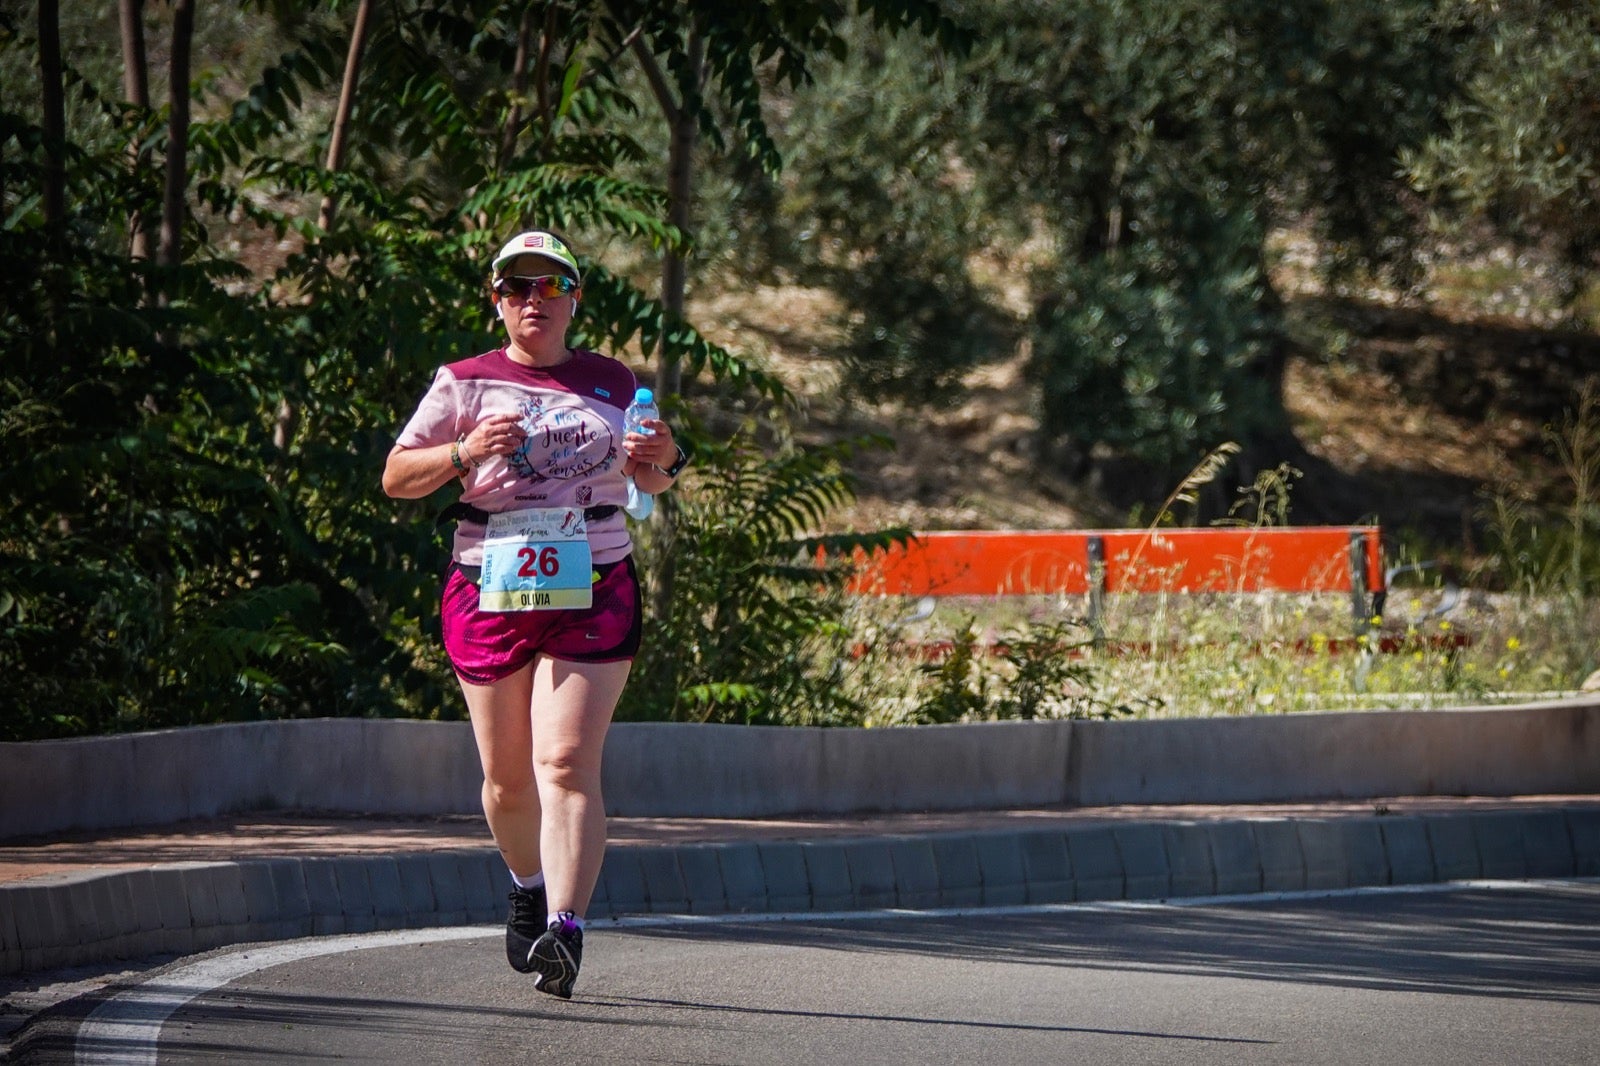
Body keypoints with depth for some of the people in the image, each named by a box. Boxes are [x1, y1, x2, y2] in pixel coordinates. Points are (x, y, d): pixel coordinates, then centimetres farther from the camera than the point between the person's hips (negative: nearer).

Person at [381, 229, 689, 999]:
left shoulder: (611, 383, 12)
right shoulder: (466, 384, 6)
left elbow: (648, 481, 24)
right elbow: (396, 476, 6)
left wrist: (665, 460, 0)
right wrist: (464, 453, -12)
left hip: (591, 595, -1)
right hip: (489, 591, 1)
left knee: (567, 764, -16)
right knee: (507, 777, 8)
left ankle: (565, 932, -25)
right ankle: (529, 886, 38)